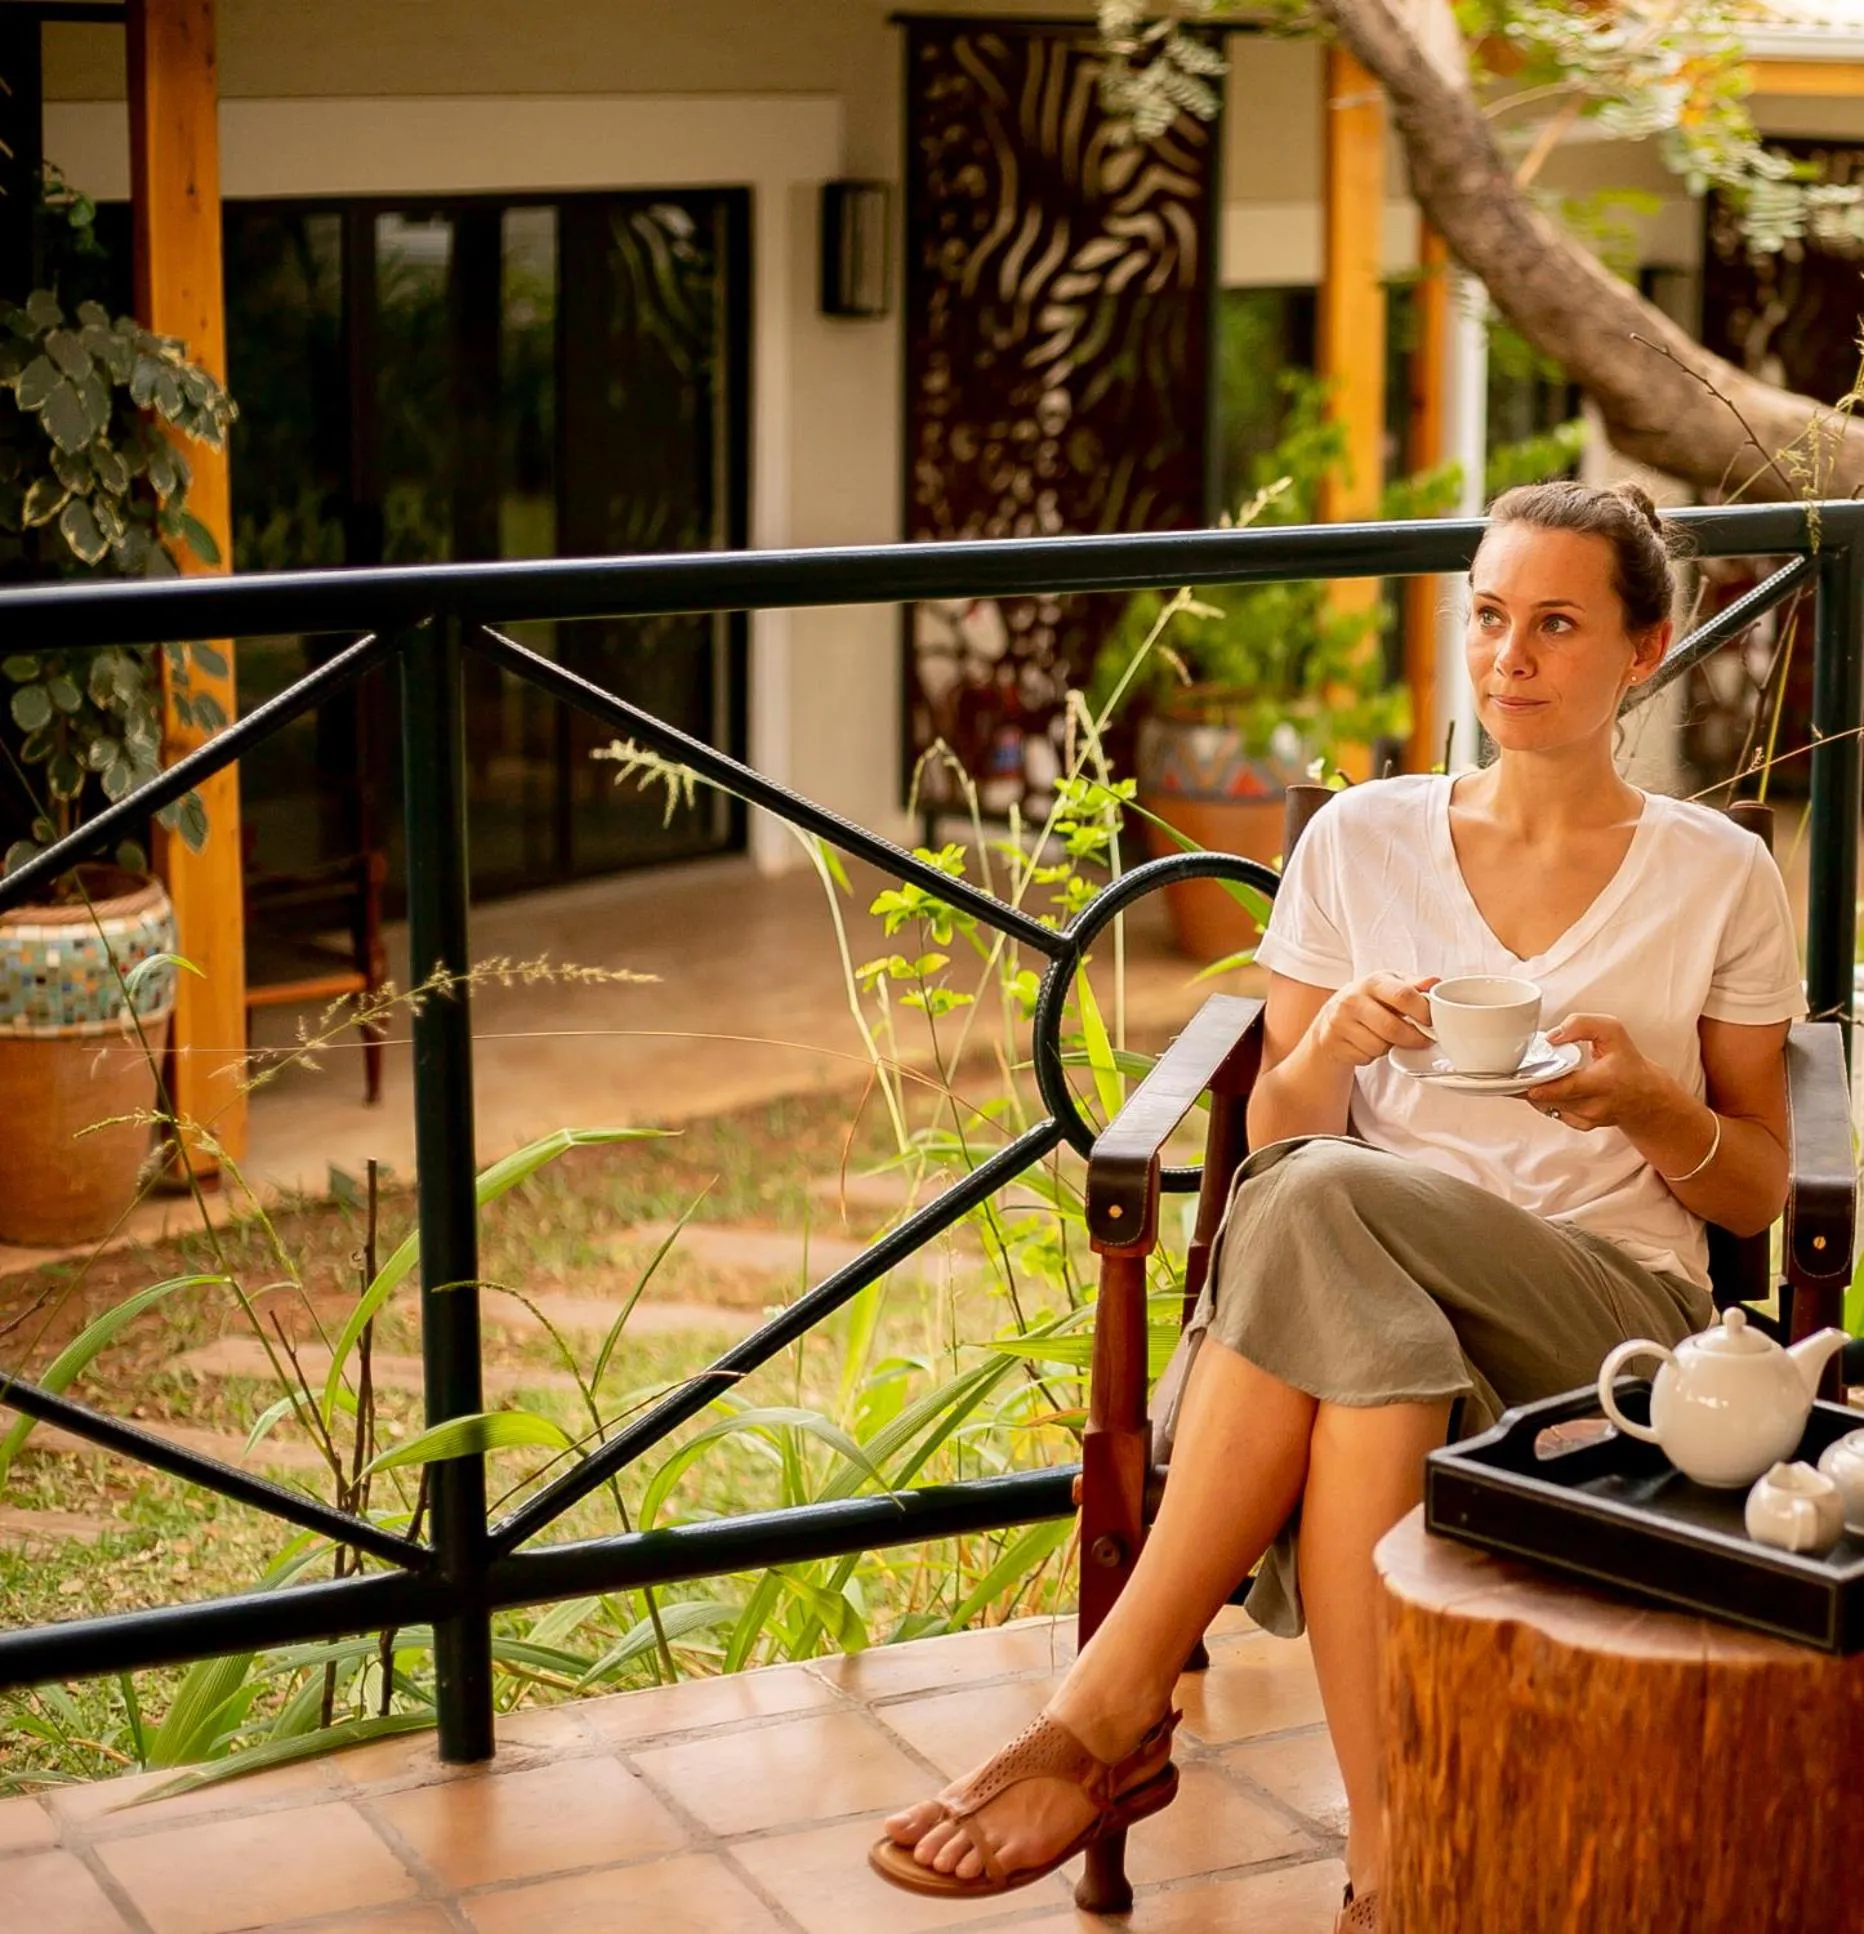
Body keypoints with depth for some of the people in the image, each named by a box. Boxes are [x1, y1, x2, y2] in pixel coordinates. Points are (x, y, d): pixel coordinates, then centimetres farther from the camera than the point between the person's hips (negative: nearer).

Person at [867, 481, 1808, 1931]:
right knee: (1369, 1350, -39)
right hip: (1373, 1299, 2)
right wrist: (1328, 1045, -12)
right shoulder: (1361, 842, 14)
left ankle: (1111, 1711, -34)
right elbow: (1276, 1140, 11)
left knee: (1321, 1202, -35)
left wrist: (1647, 1104, -9)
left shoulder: (1720, 879, 11)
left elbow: (1758, 1194, 13)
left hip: (1617, 1329, -2)